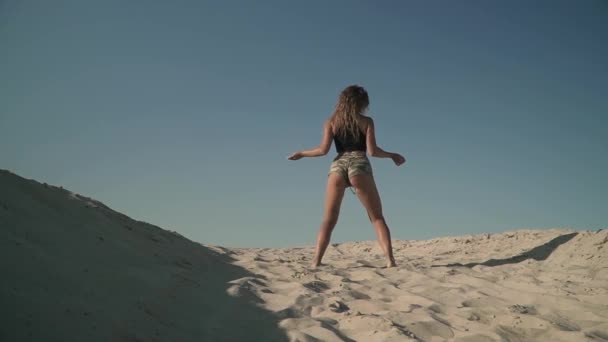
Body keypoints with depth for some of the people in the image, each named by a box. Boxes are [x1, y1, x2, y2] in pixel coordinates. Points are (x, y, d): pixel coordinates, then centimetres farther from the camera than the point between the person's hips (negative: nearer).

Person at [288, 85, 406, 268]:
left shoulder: (331, 122, 11)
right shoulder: (366, 121, 7)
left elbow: (323, 149, 1)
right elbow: (372, 151, -2)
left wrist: (301, 153, 16)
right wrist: (392, 155, 13)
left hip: (337, 166, 2)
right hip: (359, 166, -2)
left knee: (328, 220, 7)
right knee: (377, 217, 5)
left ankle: (316, 262, -3)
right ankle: (390, 259, -7)